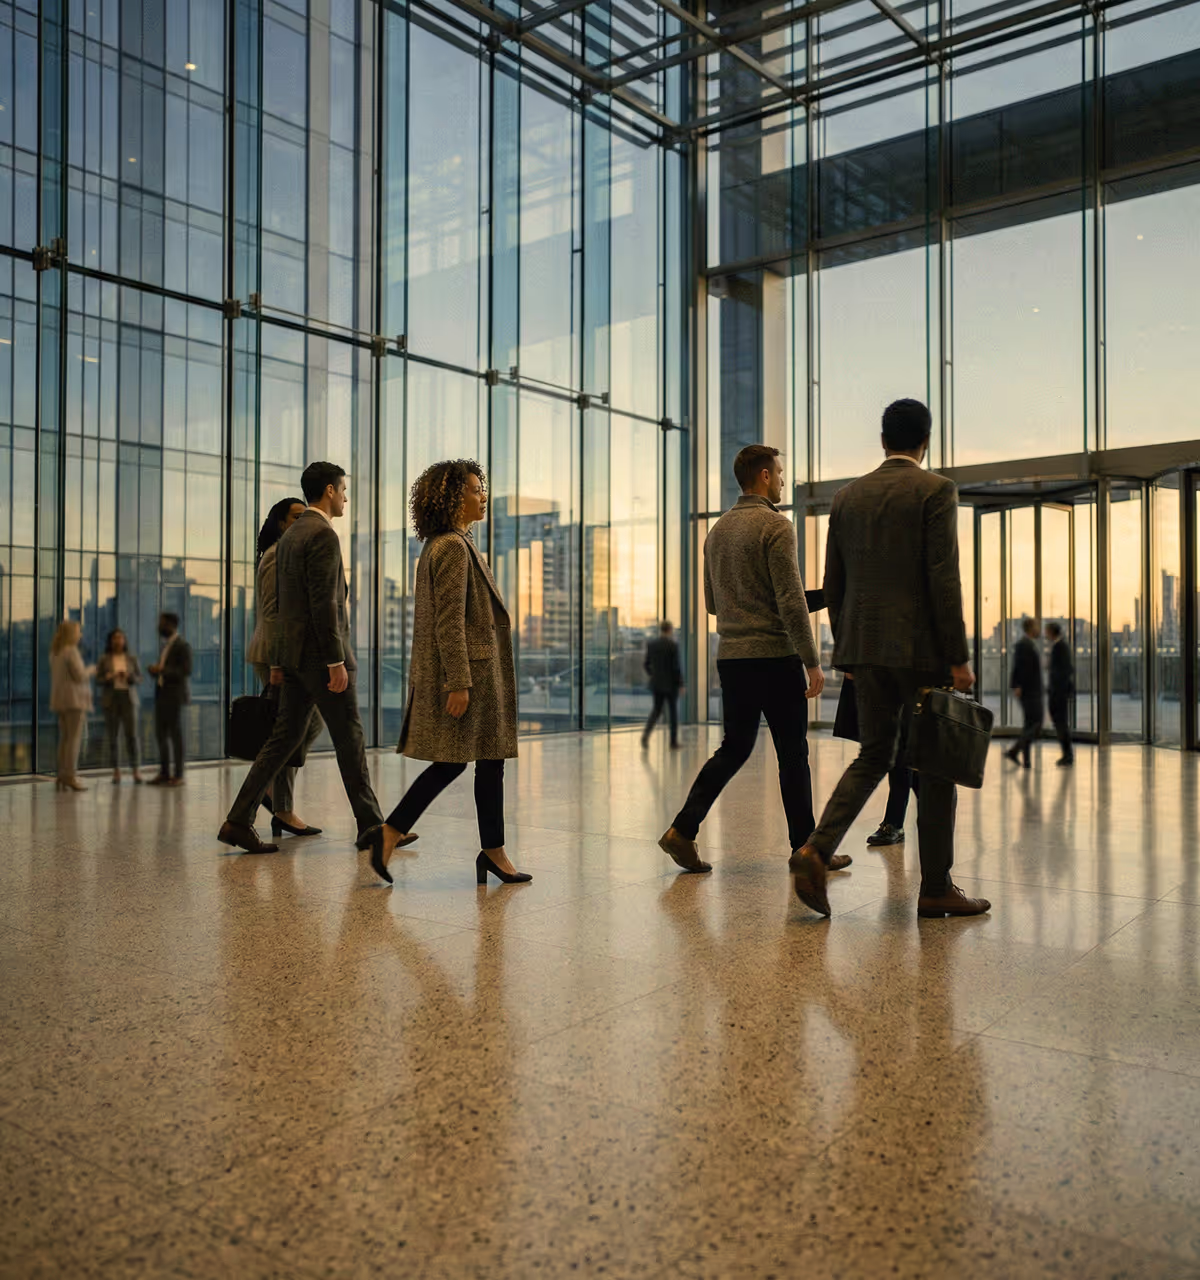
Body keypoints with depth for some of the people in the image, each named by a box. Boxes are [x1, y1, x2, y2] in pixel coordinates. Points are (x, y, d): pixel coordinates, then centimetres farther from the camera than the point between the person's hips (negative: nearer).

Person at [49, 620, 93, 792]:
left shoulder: (54, 652, 15)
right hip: (74, 699, -9)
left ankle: (62, 776, 8)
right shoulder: (71, 651, -12)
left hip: (60, 700, 9)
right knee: (74, 738, -8)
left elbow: (57, 677, 19)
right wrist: (90, 670, 2)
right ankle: (70, 776, -11)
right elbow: (79, 675, -16)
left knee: (64, 739, 9)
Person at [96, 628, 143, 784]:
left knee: (132, 735, -8)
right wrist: (108, 678, -19)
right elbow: (98, 680, 2)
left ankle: (136, 771, -5)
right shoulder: (104, 659, 3)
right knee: (113, 736, 0)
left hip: (128, 699, 0)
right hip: (110, 700, 0)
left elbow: (139, 679, 4)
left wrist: (128, 676, -16)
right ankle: (116, 772, 7)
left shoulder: (131, 658, 6)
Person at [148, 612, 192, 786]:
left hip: (175, 696, -8)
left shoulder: (183, 645, -9)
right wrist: (155, 670, 3)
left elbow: (186, 671, -17)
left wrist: (161, 670, -22)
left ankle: (178, 775, -1)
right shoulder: (166, 645, 18)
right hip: (161, 695, 9)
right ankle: (164, 774, 14)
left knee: (176, 735, -5)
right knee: (161, 734, 8)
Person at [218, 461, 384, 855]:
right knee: (349, 738, 0)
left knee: (286, 736, 9)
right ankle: (370, 825, 9)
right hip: (321, 655, -9)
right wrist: (336, 661, -20)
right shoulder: (323, 535, -13)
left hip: (294, 655, 9)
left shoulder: (288, 537, 17)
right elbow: (324, 603, -21)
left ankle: (239, 821, 5)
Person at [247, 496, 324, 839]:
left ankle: (273, 789, 18)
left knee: (313, 722, 13)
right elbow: (271, 613, -19)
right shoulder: (279, 557, -12)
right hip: (279, 656, -10)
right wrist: (276, 665, -23)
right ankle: (283, 810, 4)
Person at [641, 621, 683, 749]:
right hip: (671, 684, -4)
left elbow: (646, 664, 7)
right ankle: (674, 743, 13)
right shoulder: (673, 646, -14)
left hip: (656, 684, 4)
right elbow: (677, 667, -16)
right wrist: (681, 684, -7)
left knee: (657, 710, 16)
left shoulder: (651, 644, 1)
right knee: (673, 712, 9)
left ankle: (646, 732, -9)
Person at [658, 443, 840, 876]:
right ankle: (806, 848, 13)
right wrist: (811, 661, -13)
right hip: (775, 657, -7)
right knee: (792, 753, 4)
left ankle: (683, 829, 3)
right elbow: (791, 600, -16)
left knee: (734, 748, 13)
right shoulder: (776, 526, -10)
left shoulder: (718, 529, 13)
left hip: (730, 657, 7)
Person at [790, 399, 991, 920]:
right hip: (920, 646, -5)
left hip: (864, 646, 5)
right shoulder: (935, 489, -5)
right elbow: (943, 578, -13)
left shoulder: (846, 497, 11)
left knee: (873, 755, 14)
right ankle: (936, 888, 12)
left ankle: (817, 848, -5)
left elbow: (833, 584, 12)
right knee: (934, 764, 5)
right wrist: (958, 658, -10)